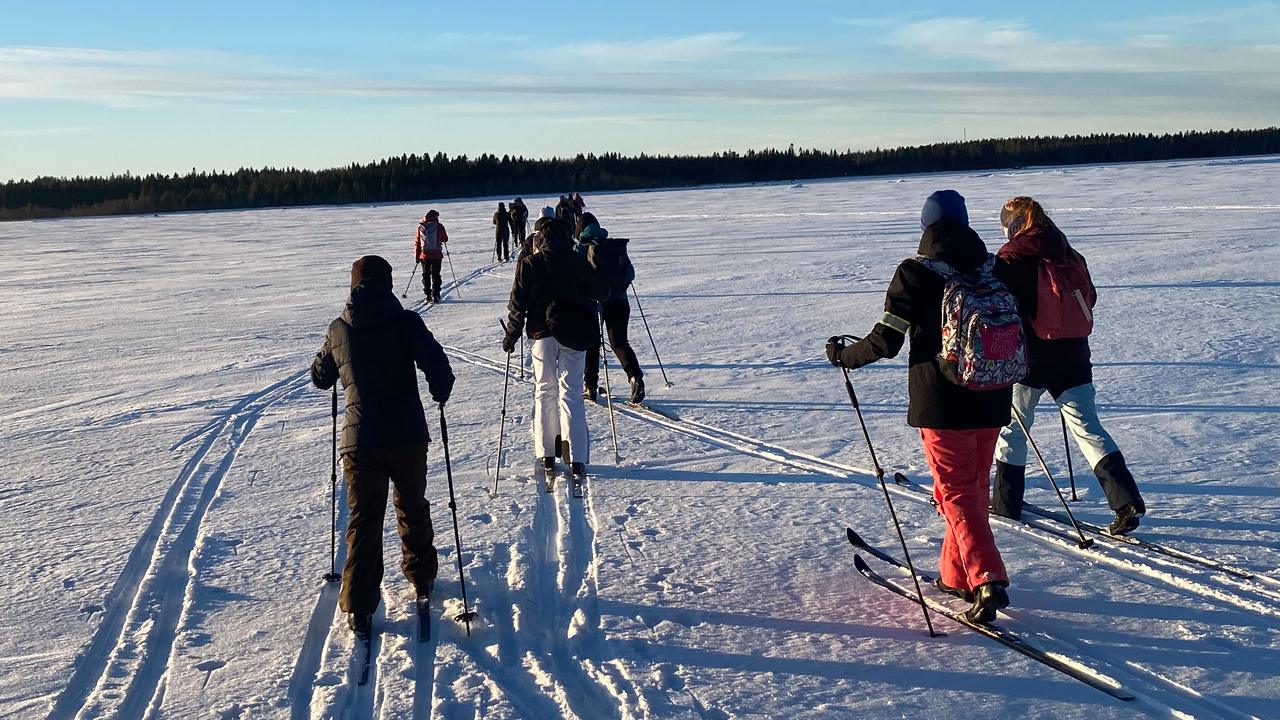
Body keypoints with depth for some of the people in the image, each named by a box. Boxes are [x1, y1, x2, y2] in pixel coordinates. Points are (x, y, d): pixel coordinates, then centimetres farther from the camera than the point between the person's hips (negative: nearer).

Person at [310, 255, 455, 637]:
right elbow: (438, 367, -15)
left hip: (359, 441, 1)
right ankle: (421, 579, 35)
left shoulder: (338, 330, 2)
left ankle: (359, 608, 5)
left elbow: (320, 377, 16)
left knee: (363, 520, 8)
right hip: (407, 437, -1)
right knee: (413, 509, 19)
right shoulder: (406, 322, -6)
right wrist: (440, 393, 6)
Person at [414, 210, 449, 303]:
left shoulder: (420, 227, 2)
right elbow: (445, 239, 5)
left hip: (424, 255, 2)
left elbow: (417, 242, 6)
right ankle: (435, 295, -1)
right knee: (435, 275, 5)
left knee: (426, 275, 12)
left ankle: (428, 295, 12)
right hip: (436, 255, -2)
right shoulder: (439, 226, -6)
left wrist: (417, 256, 13)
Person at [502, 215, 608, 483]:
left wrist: (511, 335, 6)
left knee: (544, 391, 13)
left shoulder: (529, 263, -2)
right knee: (571, 394, 2)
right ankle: (577, 459, -3)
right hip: (574, 334, 0)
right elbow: (601, 292, 7)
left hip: (542, 332, 0)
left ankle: (547, 456, 14)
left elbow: (518, 303, -3)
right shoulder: (576, 261, -1)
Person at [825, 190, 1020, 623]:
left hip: (941, 402, -5)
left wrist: (842, 355, 5)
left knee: (956, 492, 1)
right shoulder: (998, 270, 3)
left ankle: (987, 579, -13)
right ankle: (957, 576, 28)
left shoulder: (914, 274, -10)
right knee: (974, 486, 17)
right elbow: (1019, 330, 12)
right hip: (991, 400, 5)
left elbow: (885, 341, -12)